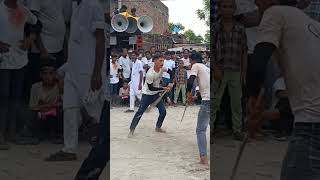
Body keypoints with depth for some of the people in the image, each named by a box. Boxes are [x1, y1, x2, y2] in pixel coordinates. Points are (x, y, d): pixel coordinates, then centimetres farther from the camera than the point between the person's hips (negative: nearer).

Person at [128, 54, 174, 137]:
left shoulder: (162, 68, -12)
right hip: (147, 94, -6)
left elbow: (171, 72, 7)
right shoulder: (150, 74, -31)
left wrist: (171, 83, -7)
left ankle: (158, 127, 22)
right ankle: (132, 130, -1)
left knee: (163, 111, 3)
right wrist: (163, 89, -23)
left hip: (156, 93, 6)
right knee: (140, 111, -9)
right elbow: (151, 88, -24)